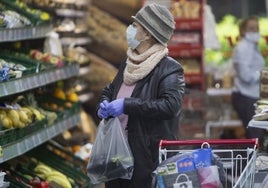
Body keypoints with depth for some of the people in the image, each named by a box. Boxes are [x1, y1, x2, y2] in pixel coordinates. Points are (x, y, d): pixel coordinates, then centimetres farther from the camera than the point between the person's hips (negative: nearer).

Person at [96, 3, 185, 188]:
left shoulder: (169, 69, -10)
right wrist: (104, 104, 3)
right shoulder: (129, 65, 15)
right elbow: (108, 91, 28)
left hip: (148, 157, -8)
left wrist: (127, 105, -24)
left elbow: (170, 105, -24)